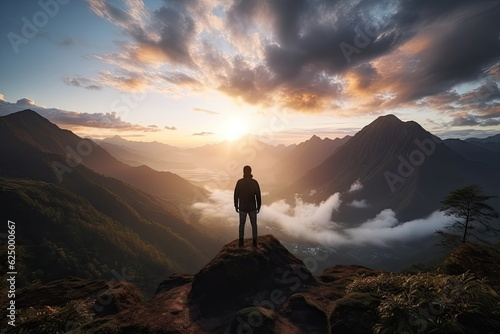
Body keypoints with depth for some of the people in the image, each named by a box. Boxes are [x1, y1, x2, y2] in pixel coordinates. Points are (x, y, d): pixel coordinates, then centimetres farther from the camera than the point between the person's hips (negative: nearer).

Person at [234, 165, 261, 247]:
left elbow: (236, 195, -5)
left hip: (242, 207, 1)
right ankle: (255, 242, 16)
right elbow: (258, 196, -9)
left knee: (242, 224, 19)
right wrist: (259, 206, 4)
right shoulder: (255, 182, -11)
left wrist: (236, 206, 8)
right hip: (252, 207, 0)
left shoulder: (239, 182, -9)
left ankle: (241, 241, 17)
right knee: (254, 224, 16)